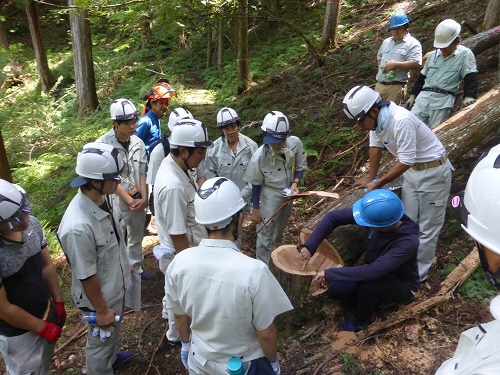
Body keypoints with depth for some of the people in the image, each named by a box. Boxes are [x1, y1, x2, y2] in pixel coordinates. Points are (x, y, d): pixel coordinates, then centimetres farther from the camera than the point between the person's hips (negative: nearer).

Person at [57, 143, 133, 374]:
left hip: (117, 283, 8)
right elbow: (86, 276, -26)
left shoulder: (107, 196, -15)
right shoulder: (78, 227, -39)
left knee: (112, 333, 34)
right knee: (100, 341, 21)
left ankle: (111, 356, 62)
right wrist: (101, 310, -13)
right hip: (99, 295, -8)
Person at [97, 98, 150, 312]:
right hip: (117, 202, -5)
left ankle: (135, 267, 43)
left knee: (137, 237, 21)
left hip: (139, 200, 6)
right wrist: (130, 201, -16)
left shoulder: (138, 143, -3)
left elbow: (142, 173, 0)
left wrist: (144, 198, -9)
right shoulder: (103, 145, -19)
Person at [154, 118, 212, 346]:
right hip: (181, 253, -9)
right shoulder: (173, 187, -37)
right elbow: (177, 235, -29)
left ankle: (169, 313, 59)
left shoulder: (172, 164, -7)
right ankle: (176, 335, 44)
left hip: (186, 247, 9)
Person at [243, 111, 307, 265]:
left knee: (280, 228, 28)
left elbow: (300, 167, -4)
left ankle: (276, 251, 57)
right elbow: (256, 184, -14)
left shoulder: (295, 143, -23)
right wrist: (255, 209, -6)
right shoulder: (259, 156, -30)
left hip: (288, 193, 4)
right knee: (265, 233, 0)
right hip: (271, 196, -4)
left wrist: (295, 183, -22)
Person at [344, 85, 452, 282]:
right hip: (412, 169, 8)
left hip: (433, 171, -8)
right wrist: (370, 177, 10)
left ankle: (418, 274, 18)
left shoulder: (401, 120, -34)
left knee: (427, 227, 4)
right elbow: (375, 146, 5)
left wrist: (378, 184, -20)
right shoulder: (376, 117, -10)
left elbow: (405, 161, -30)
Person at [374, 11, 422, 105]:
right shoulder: (386, 42, 20)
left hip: (396, 86, -6)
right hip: (379, 84, 7)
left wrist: (395, 65, -17)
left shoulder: (413, 44, -3)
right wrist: (381, 67, 9)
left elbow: (416, 64, -13)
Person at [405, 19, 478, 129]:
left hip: (443, 100, -5)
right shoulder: (434, 54, 16)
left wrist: (469, 96, -22)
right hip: (423, 96, 5)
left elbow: (471, 78, -6)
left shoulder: (465, 54, 1)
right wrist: (413, 95, 16)